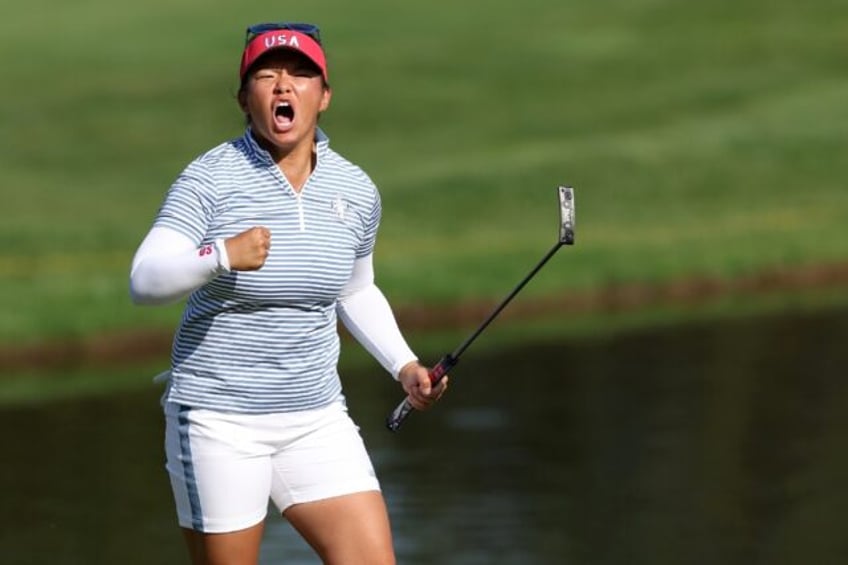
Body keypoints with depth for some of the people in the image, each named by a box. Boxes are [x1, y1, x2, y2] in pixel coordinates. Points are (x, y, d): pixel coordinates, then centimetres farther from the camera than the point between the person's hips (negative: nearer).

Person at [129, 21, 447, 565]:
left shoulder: (357, 191, 4)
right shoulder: (210, 179, -11)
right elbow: (145, 282, -22)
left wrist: (403, 364, 10)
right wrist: (221, 255, -38)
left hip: (317, 418, 4)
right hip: (218, 420, -4)